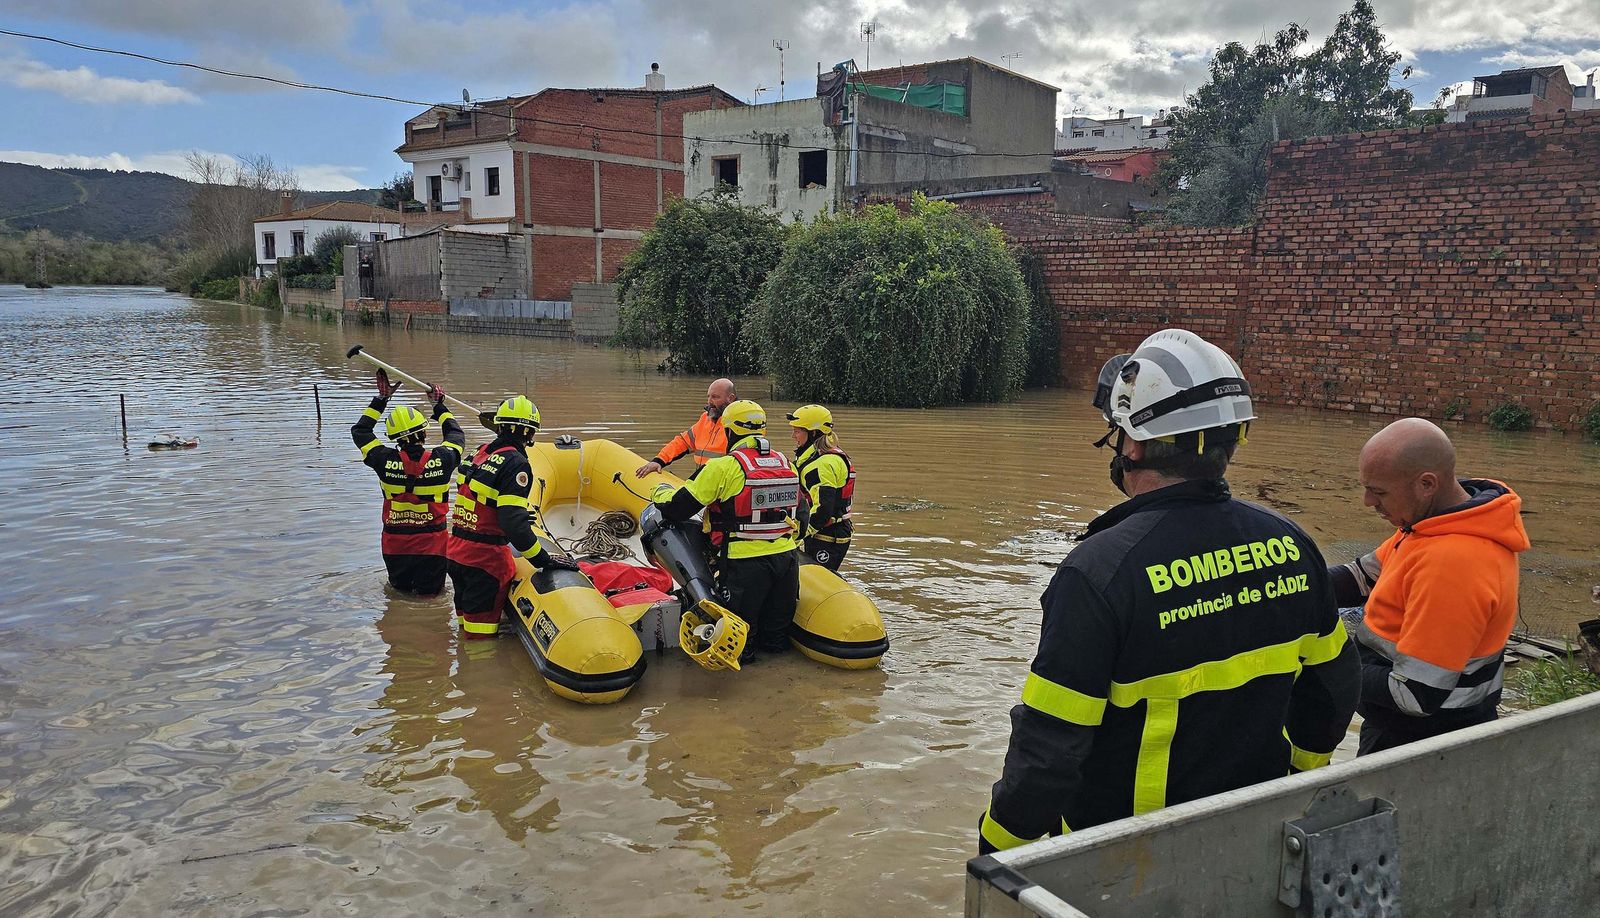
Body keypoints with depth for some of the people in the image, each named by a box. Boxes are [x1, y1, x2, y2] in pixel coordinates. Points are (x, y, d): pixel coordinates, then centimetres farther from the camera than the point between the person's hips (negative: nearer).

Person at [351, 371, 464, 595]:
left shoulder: (386, 461, -10)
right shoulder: (442, 459, -12)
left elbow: (359, 431, 9)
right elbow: (457, 435, 12)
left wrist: (381, 398, 13)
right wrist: (439, 406, 23)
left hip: (394, 544, 2)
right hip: (432, 543, -1)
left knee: (400, 588, 24)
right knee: (429, 594, 11)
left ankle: (403, 589, 4)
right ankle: (424, 587, -8)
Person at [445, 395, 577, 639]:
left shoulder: (480, 453, 10)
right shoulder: (516, 463, -17)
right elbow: (513, 522, -25)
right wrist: (544, 559, -18)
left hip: (456, 552, 9)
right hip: (485, 559, -9)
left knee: (468, 623, 21)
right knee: (481, 636, -1)